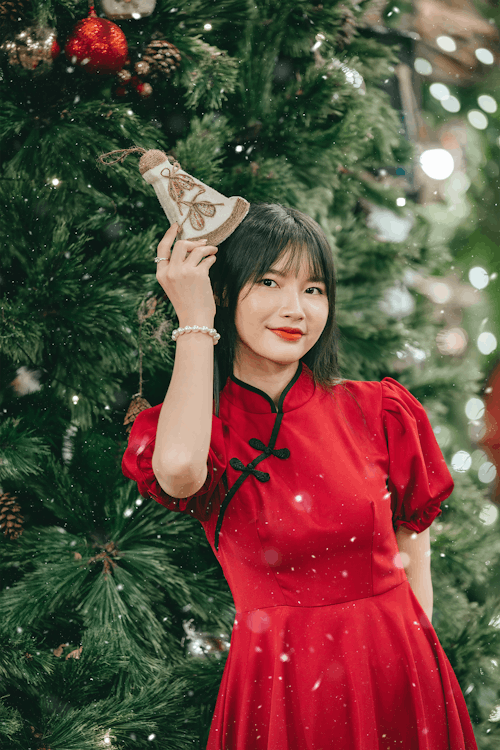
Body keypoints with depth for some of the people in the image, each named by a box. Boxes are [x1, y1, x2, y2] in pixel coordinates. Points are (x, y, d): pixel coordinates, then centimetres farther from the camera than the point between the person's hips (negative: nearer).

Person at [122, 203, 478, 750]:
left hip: (393, 676, 2)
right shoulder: (202, 425, -6)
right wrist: (195, 321, -19)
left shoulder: (376, 411, -2)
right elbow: (178, 466, -31)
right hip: (276, 687, -1)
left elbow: (411, 551, 7)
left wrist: (417, 657, -3)